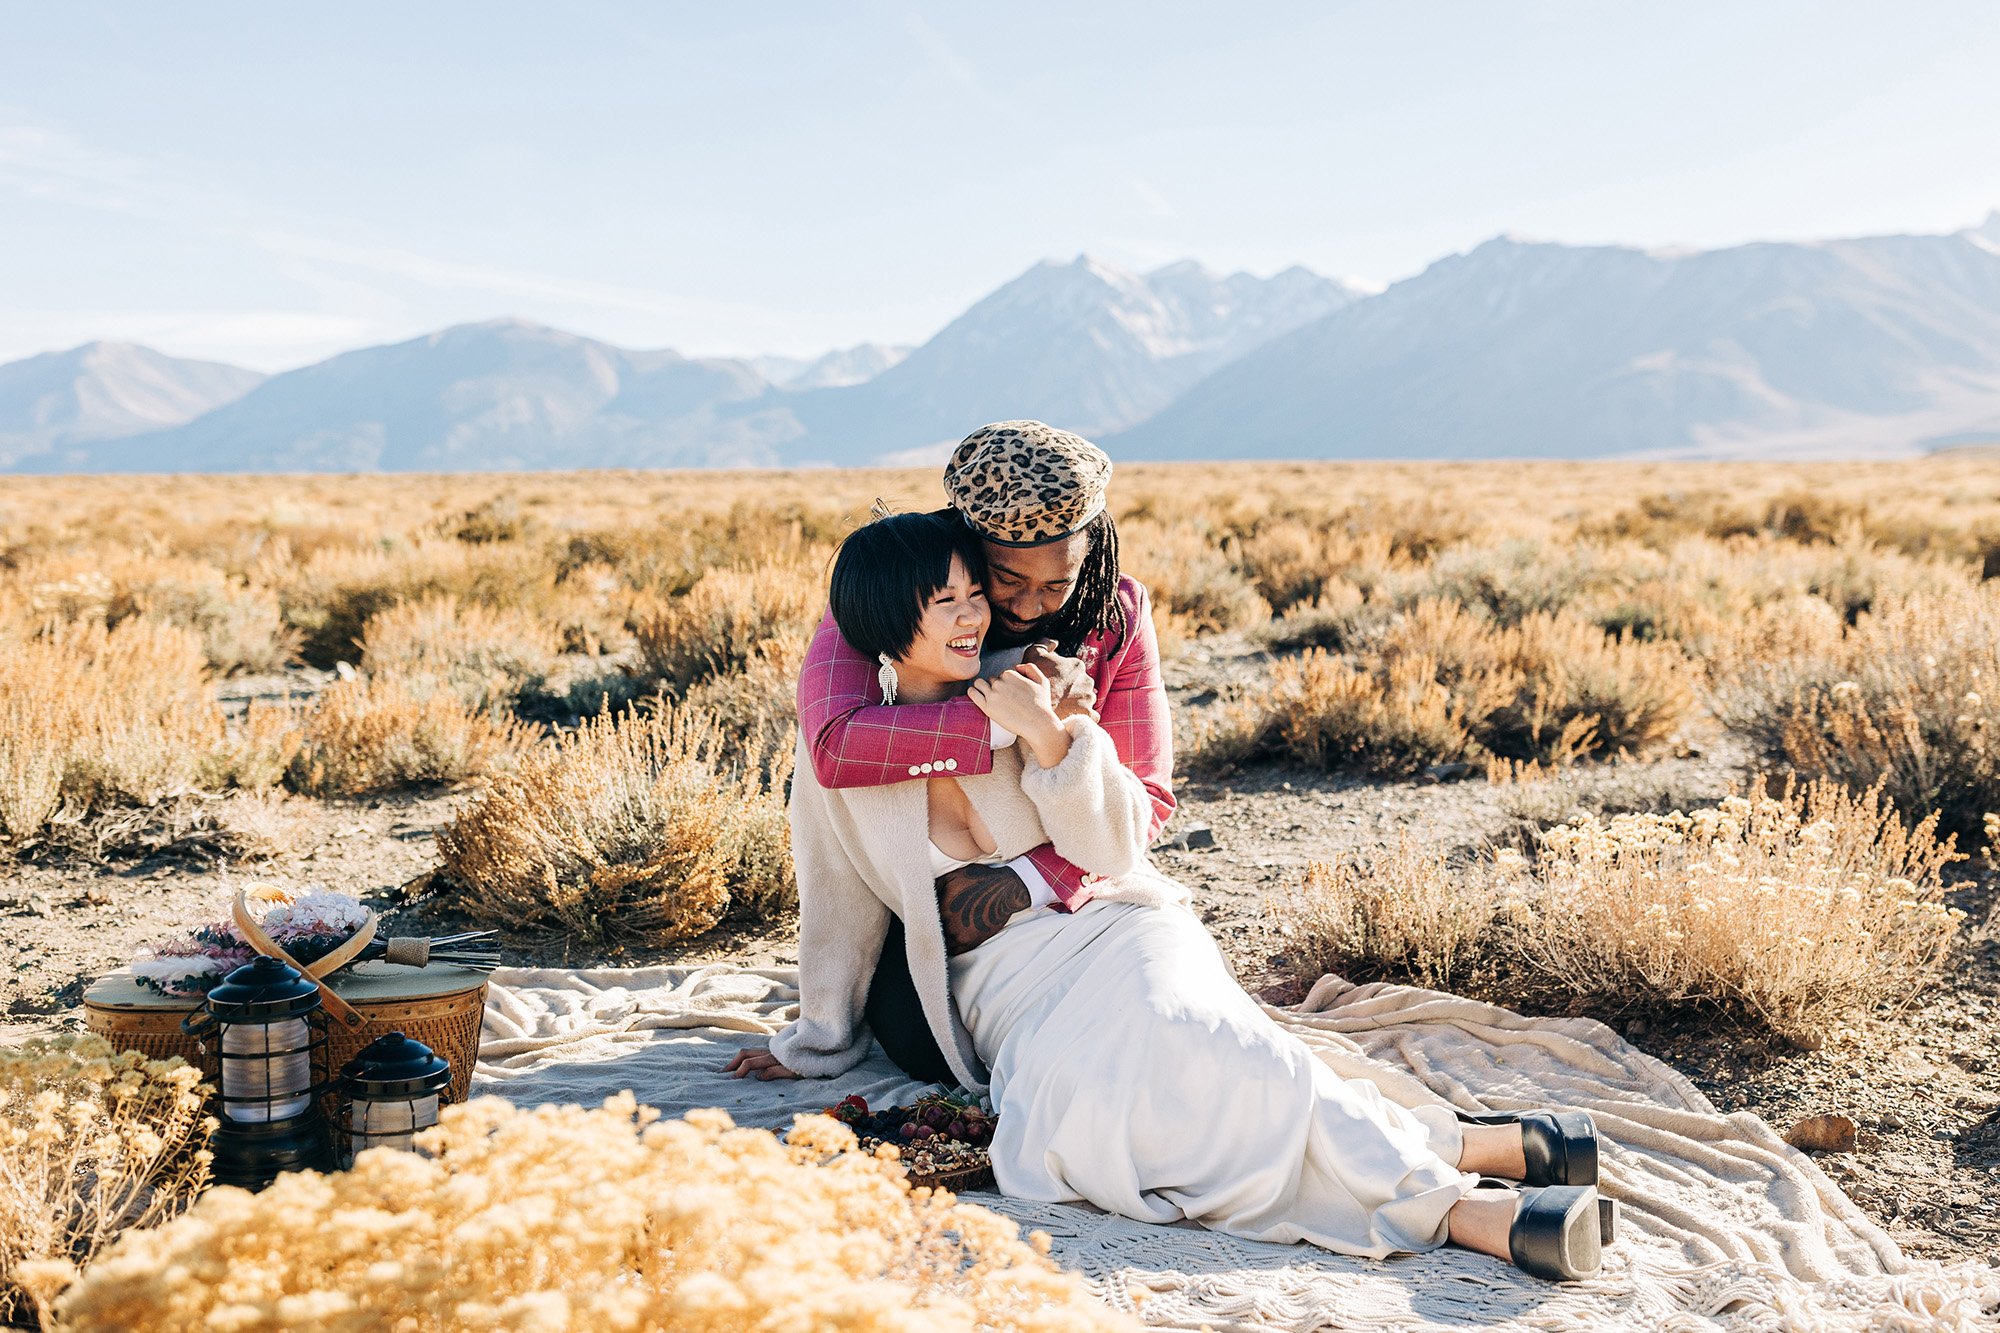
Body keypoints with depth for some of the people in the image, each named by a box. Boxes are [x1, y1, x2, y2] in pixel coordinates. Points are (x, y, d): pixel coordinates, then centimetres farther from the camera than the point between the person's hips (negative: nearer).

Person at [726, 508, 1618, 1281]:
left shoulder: (1024, 693, 2)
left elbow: (1116, 849, -1)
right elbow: (841, 904, 14)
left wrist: (1049, 739, -15)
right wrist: (819, 1045, 21)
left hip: (1113, 927, 0)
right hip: (1006, 994, 1)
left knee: (1167, 1048, -38)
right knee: (1075, 1106, -35)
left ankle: (1477, 1149, -37)